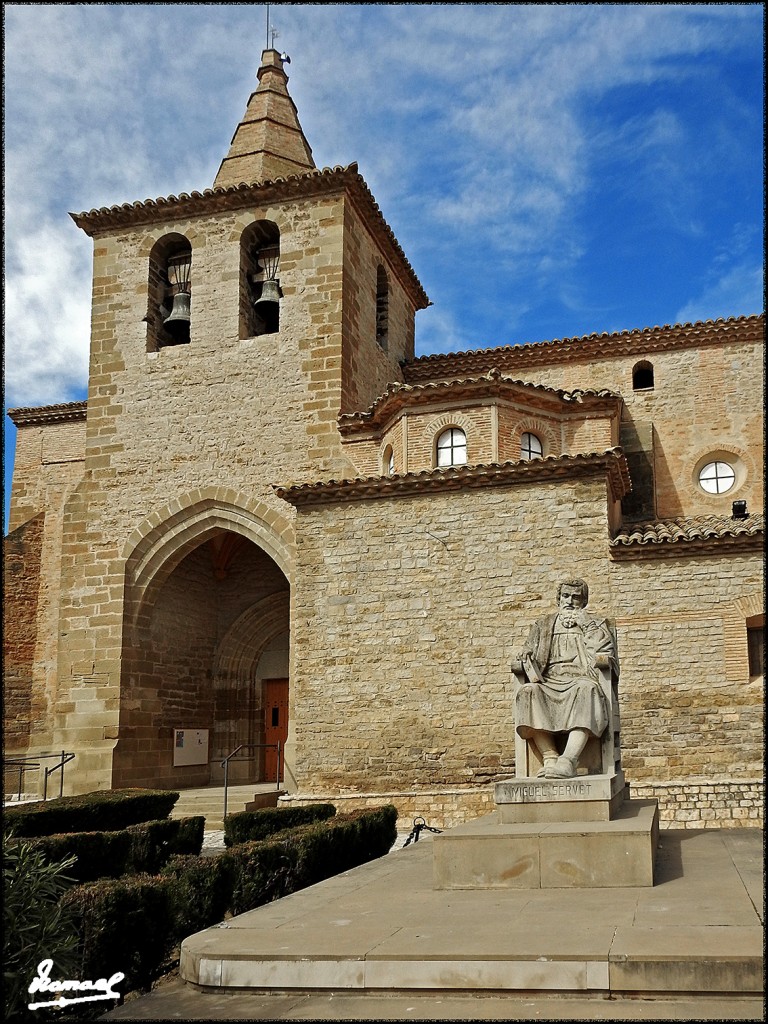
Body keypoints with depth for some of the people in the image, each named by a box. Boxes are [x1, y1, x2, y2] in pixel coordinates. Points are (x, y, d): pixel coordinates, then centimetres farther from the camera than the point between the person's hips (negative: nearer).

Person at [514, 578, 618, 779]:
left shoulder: (594, 624, 23)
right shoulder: (542, 625, 28)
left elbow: (604, 648, 4)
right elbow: (527, 654, 15)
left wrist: (584, 622, -1)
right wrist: (534, 675, -5)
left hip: (580, 680, -2)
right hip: (549, 682, 2)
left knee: (585, 689, -40)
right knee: (527, 692, -33)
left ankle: (569, 759, -51)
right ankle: (550, 757, -40)